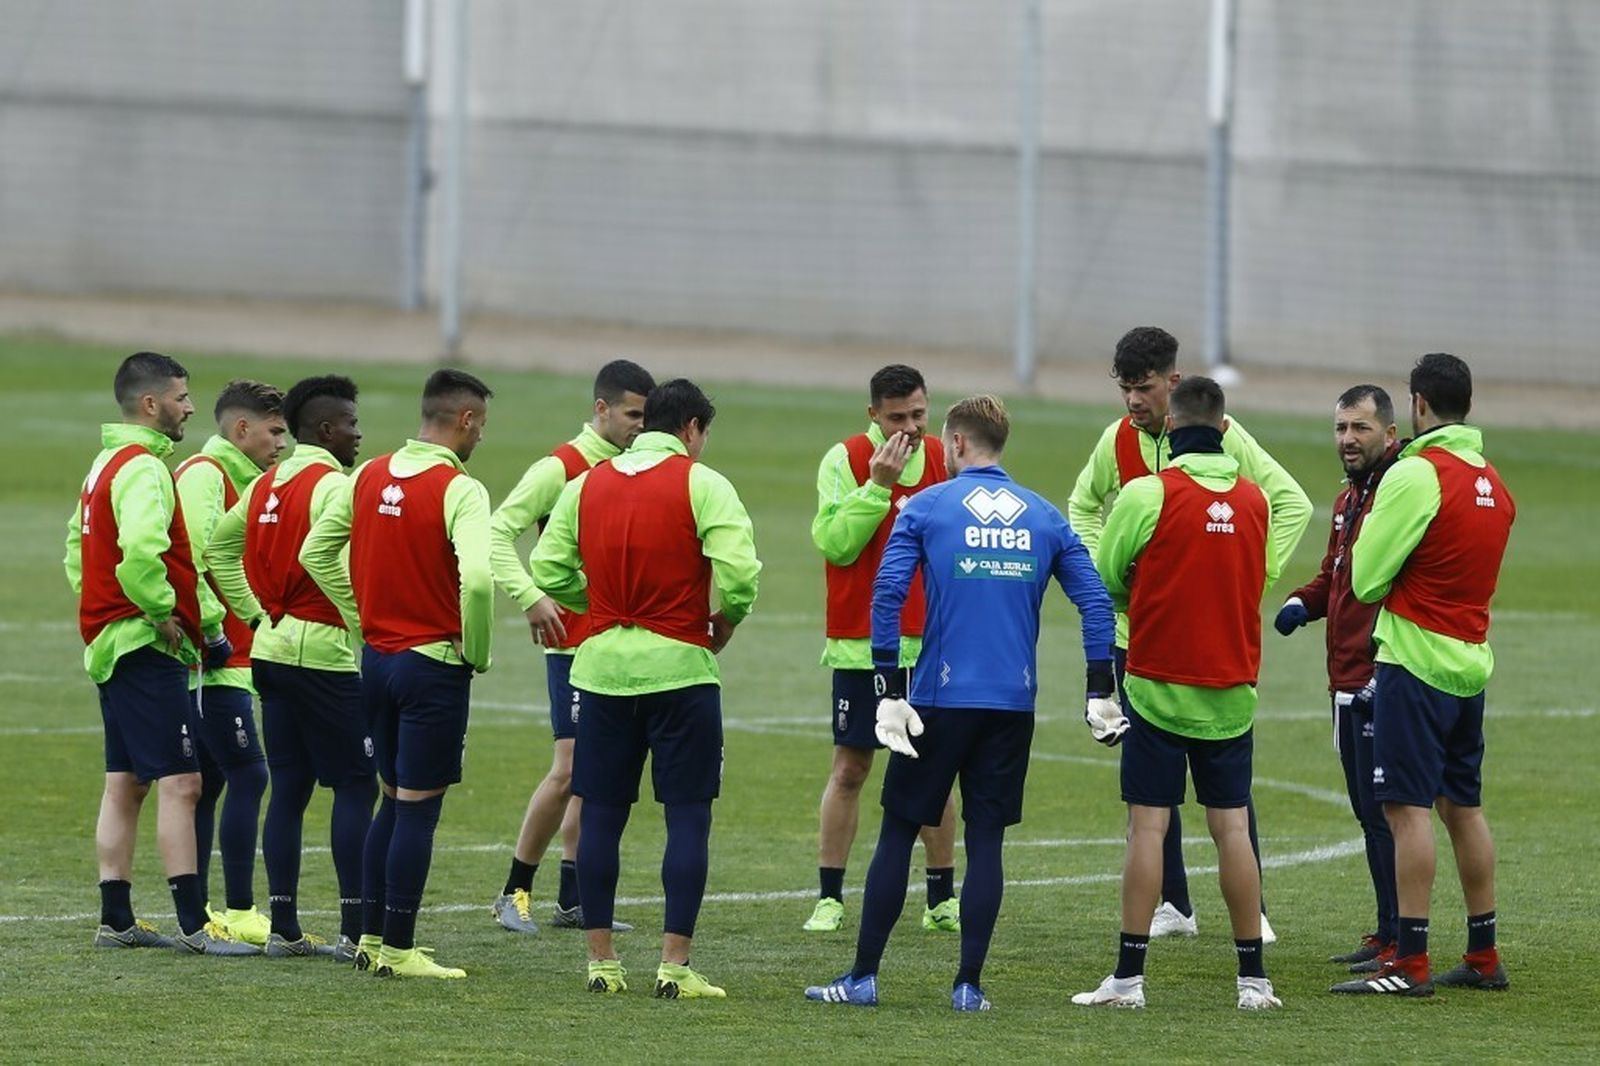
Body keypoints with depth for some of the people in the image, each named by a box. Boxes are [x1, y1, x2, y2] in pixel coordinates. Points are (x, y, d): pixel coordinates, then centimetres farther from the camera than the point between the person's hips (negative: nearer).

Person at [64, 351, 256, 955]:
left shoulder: (106, 465, 16)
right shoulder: (142, 469, -16)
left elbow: (78, 554, 24)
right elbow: (141, 552, -32)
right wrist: (163, 612, -17)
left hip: (110, 642, 11)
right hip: (146, 650, -11)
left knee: (125, 785, 14)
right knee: (180, 783, -11)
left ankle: (116, 921, 17)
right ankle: (193, 926, -14)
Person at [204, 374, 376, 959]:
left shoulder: (266, 485, 12)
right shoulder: (332, 485, -13)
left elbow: (219, 548, 19)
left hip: (273, 649, 8)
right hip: (325, 653, -8)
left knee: (288, 788, 11)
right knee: (355, 785, -4)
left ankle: (284, 927, 11)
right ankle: (354, 929, -7)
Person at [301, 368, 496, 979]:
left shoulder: (368, 477, 6)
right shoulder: (458, 489, -15)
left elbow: (315, 552, 11)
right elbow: (476, 578, -28)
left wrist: (363, 615, 14)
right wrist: (477, 651, -12)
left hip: (377, 656, 7)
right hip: (434, 664, -7)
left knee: (392, 801, 18)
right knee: (417, 808, -1)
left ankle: (371, 936, 20)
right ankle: (397, 950, 1)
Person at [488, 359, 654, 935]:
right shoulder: (560, 469, -8)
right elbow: (498, 531, -12)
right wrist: (531, 598, -21)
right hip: (574, 640, -7)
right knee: (570, 769, -11)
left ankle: (573, 900, 12)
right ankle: (515, 892, 0)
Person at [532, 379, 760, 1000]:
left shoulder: (585, 486, 8)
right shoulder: (701, 484, -5)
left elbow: (548, 572, 6)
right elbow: (739, 570, -16)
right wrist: (725, 622, 3)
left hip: (602, 664, 4)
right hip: (679, 667, -4)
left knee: (601, 816, 9)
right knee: (688, 816, 1)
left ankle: (601, 961, 10)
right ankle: (674, 965, -4)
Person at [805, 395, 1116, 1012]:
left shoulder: (927, 507, -1)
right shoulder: (1044, 517, 9)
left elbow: (887, 593, -10)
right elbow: (1095, 602, 4)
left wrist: (891, 691, -8)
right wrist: (1100, 695, 7)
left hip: (941, 699, -3)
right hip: (1013, 705, 3)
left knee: (898, 832, 5)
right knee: (986, 839, 6)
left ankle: (864, 977, 6)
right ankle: (969, 984, 2)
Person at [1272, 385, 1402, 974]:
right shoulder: (1349, 499, 18)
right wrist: (1302, 602, 8)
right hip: (1348, 683, 10)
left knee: (1384, 811, -9)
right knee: (1368, 811, 14)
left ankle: (1398, 942, -6)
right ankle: (1386, 933, 22)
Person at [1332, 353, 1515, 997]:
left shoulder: (1417, 475, -14)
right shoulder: (1493, 481, 9)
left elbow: (1366, 579, -12)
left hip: (1416, 660, -8)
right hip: (1472, 660, 8)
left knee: (1409, 808, -8)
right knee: (1464, 806, 15)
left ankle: (1410, 963, -11)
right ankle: (1483, 957, 20)